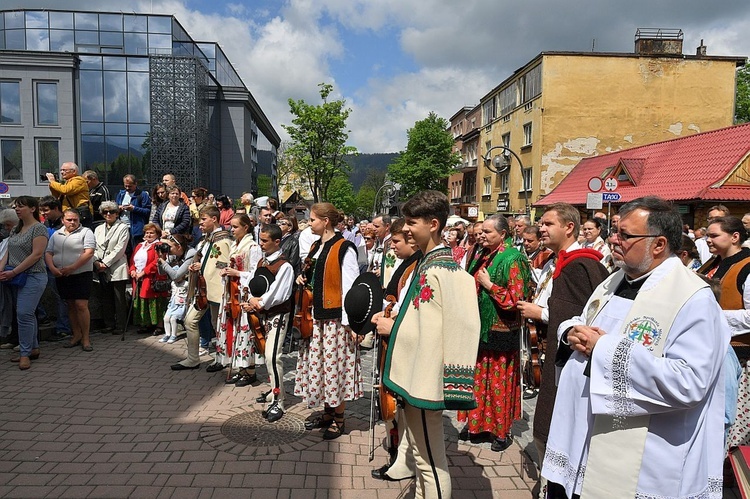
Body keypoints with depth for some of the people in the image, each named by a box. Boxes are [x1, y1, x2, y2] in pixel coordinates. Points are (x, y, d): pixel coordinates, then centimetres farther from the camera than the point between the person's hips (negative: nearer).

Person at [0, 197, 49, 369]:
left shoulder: (39, 229, -9)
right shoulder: (15, 230, 16)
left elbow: (37, 254, -16)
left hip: (33, 277, -8)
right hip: (16, 278, 8)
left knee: (24, 313, -12)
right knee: (26, 314, 12)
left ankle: (25, 353, -4)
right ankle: (33, 349, 21)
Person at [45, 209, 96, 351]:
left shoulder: (86, 232, -3)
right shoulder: (56, 235, 14)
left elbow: (89, 253, -13)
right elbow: (48, 253, 11)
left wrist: (72, 268, -18)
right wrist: (52, 268, -8)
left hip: (81, 274, -5)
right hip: (61, 276, 5)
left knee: (81, 305, -10)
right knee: (70, 305, 11)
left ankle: (86, 338, -3)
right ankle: (76, 335, 20)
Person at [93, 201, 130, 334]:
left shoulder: (122, 228, 0)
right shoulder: (98, 229, 18)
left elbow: (119, 249, -8)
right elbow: (94, 247, 11)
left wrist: (105, 263, -12)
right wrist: (96, 262, -7)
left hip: (116, 268, -5)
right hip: (101, 269, 5)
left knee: (119, 298, -2)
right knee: (106, 298, 9)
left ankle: (120, 326, 4)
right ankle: (109, 324, 18)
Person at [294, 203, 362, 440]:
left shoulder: (344, 249, -12)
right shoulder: (316, 247, 13)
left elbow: (351, 286, -16)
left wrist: (349, 321, -19)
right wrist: (303, 278, 4)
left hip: (335, 317, -8)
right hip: (315, 316, 8)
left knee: (335, 365, 0)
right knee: (319, 364, 13)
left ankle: (338, 419, 15)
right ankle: (327, 413, 28)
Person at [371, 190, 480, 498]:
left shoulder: (436, 270, -21)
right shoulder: (432, 262, 9)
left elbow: (430, 331, -26)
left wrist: (392, 327, -16)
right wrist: (394, 320, 8)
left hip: (425, 376, -10)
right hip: (416, 374, 10)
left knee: (430, 461, 6)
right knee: (422, 455, 23)